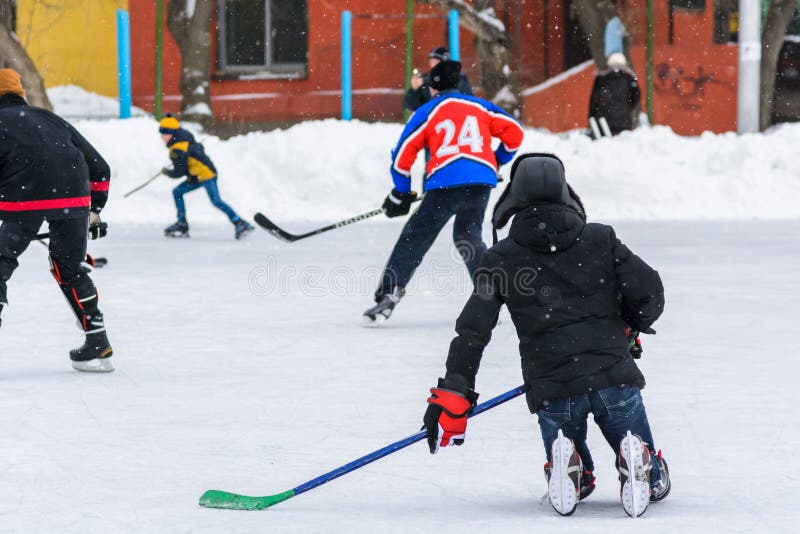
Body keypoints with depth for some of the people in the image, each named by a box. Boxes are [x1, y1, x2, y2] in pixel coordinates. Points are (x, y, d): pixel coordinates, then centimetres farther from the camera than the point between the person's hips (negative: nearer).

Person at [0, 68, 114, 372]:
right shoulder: (51, 120, 29)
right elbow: (100, 168, 28)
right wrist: (95, 211, 36)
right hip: (74, 198, 5)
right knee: (70, 268, 20)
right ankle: (98, 347, 17)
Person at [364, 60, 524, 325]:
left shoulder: (428, 112, 13)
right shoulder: (480, 106, 20)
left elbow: (403, 153, 11)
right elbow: (514, 131, 14)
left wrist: (400, 194, 23)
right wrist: (498, 161, 30)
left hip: (445, 183, -3)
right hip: (482, 180, 3)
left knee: (414, 239, 2)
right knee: (468, 236, 23)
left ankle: (388, 295, -6)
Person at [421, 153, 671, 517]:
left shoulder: (501, 259, 3)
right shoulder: (600, 239, 5)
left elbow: (473, 330, -1)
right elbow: (649, 292, 0)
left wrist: (452, 395, 1)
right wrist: (628, 327, 21)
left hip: (552, 388, 0)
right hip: (614, 376, 0)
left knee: (572, 481, 23)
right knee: (653, 483, 16)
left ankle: (565, 465, -11)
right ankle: (635, 464, -18)